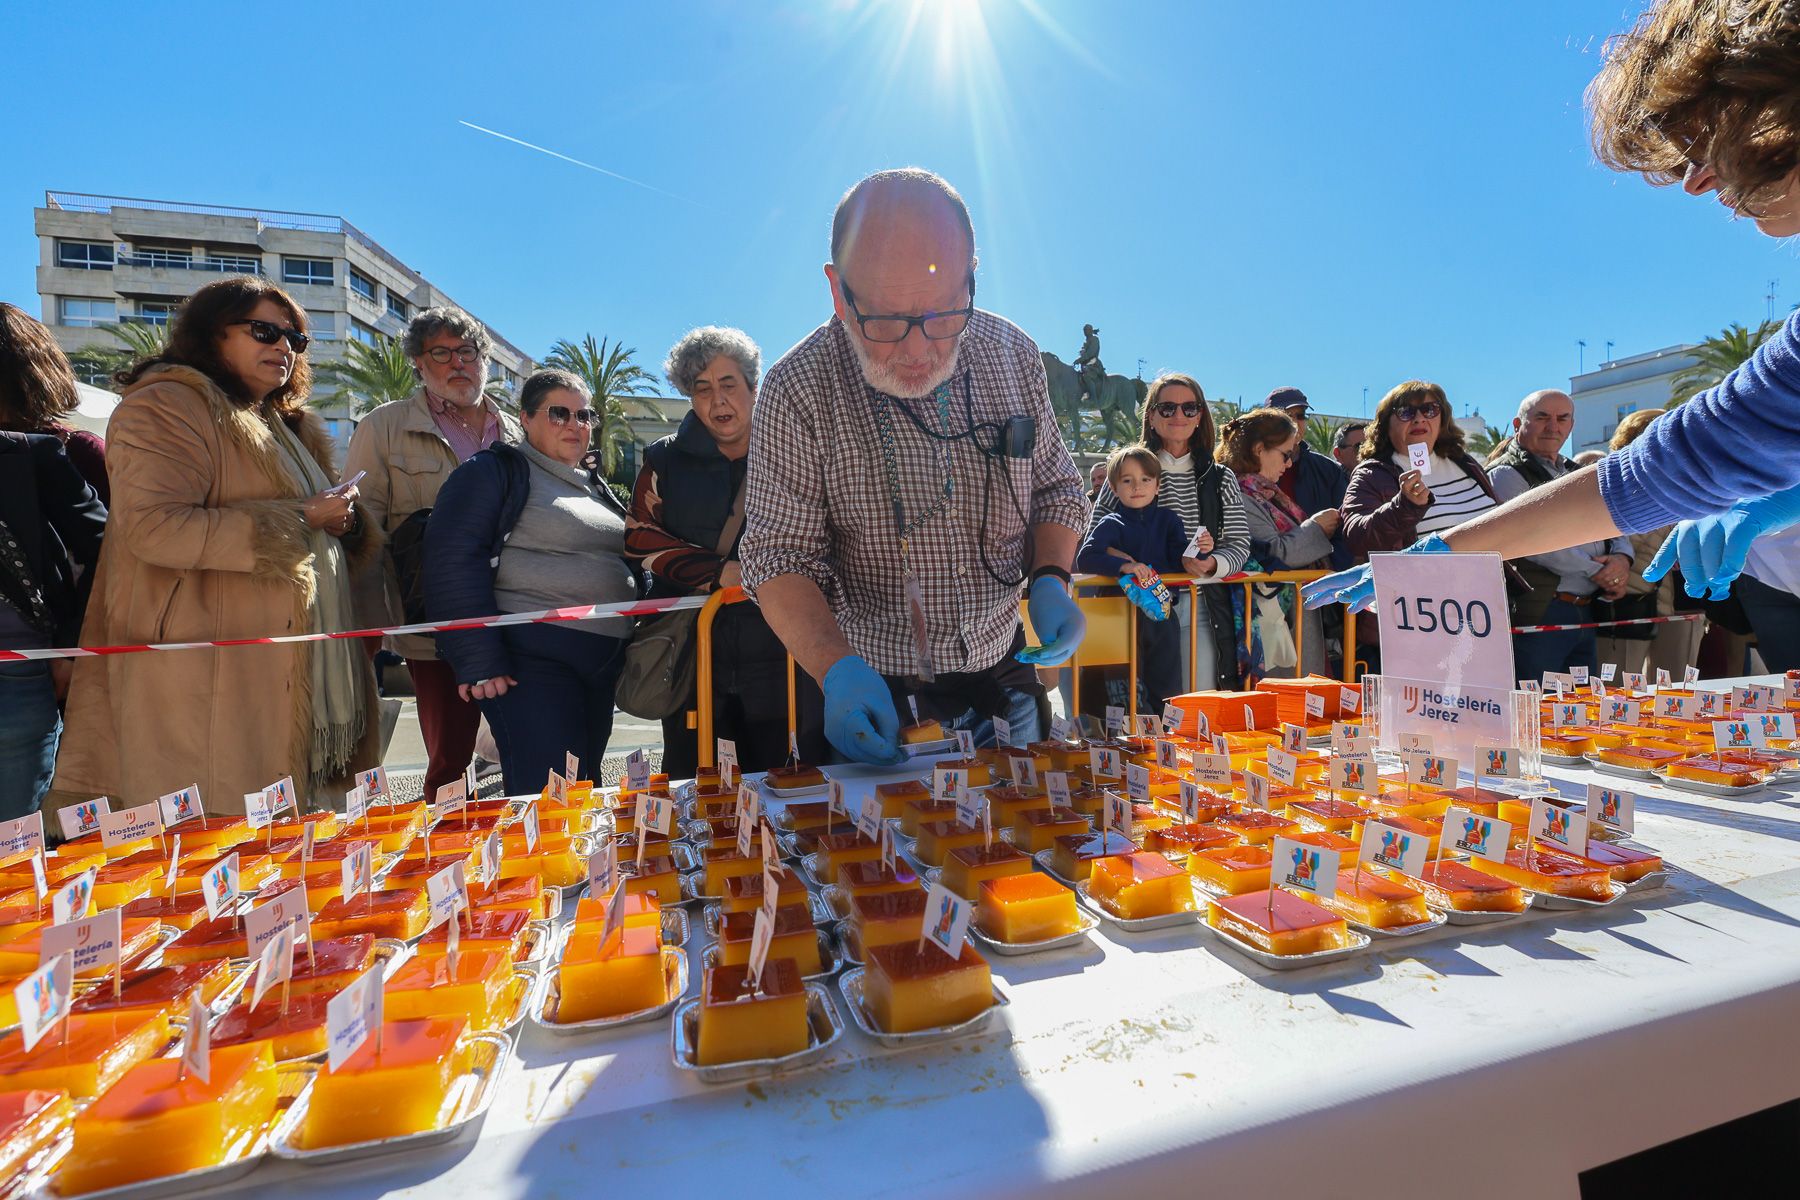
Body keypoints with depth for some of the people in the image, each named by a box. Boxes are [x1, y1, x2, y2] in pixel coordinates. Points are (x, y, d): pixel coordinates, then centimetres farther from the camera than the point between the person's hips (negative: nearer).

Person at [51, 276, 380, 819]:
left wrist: (343, 519, 7)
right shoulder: (168, 406, -6)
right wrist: (300, 519, -18)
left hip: (298, 671, 8)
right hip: (210, 681, -8)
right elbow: (153, 527, -20)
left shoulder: (284, 424, 21)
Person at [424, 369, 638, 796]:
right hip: (531, 659, -7)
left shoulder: (595, 485, 20)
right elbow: (454, 562, -13)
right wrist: (478, 660, -20)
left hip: (602, 662, 8)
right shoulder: (494, 471, -3)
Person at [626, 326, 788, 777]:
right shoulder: (666, 460, 10)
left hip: (771, 648, 0)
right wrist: (721, 573, -14)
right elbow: (641, 539, 1)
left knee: (771, 771, 7)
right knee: (686, 781, 6)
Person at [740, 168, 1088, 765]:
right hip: (870, 693, -3)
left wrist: (1049, 579, -11)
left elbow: (1054, 486, 6)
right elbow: (780, 556, -16)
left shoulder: (1013, 353, -6)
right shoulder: (798, 390, -17)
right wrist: (838, 668, -31)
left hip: (1002, 674, 4)